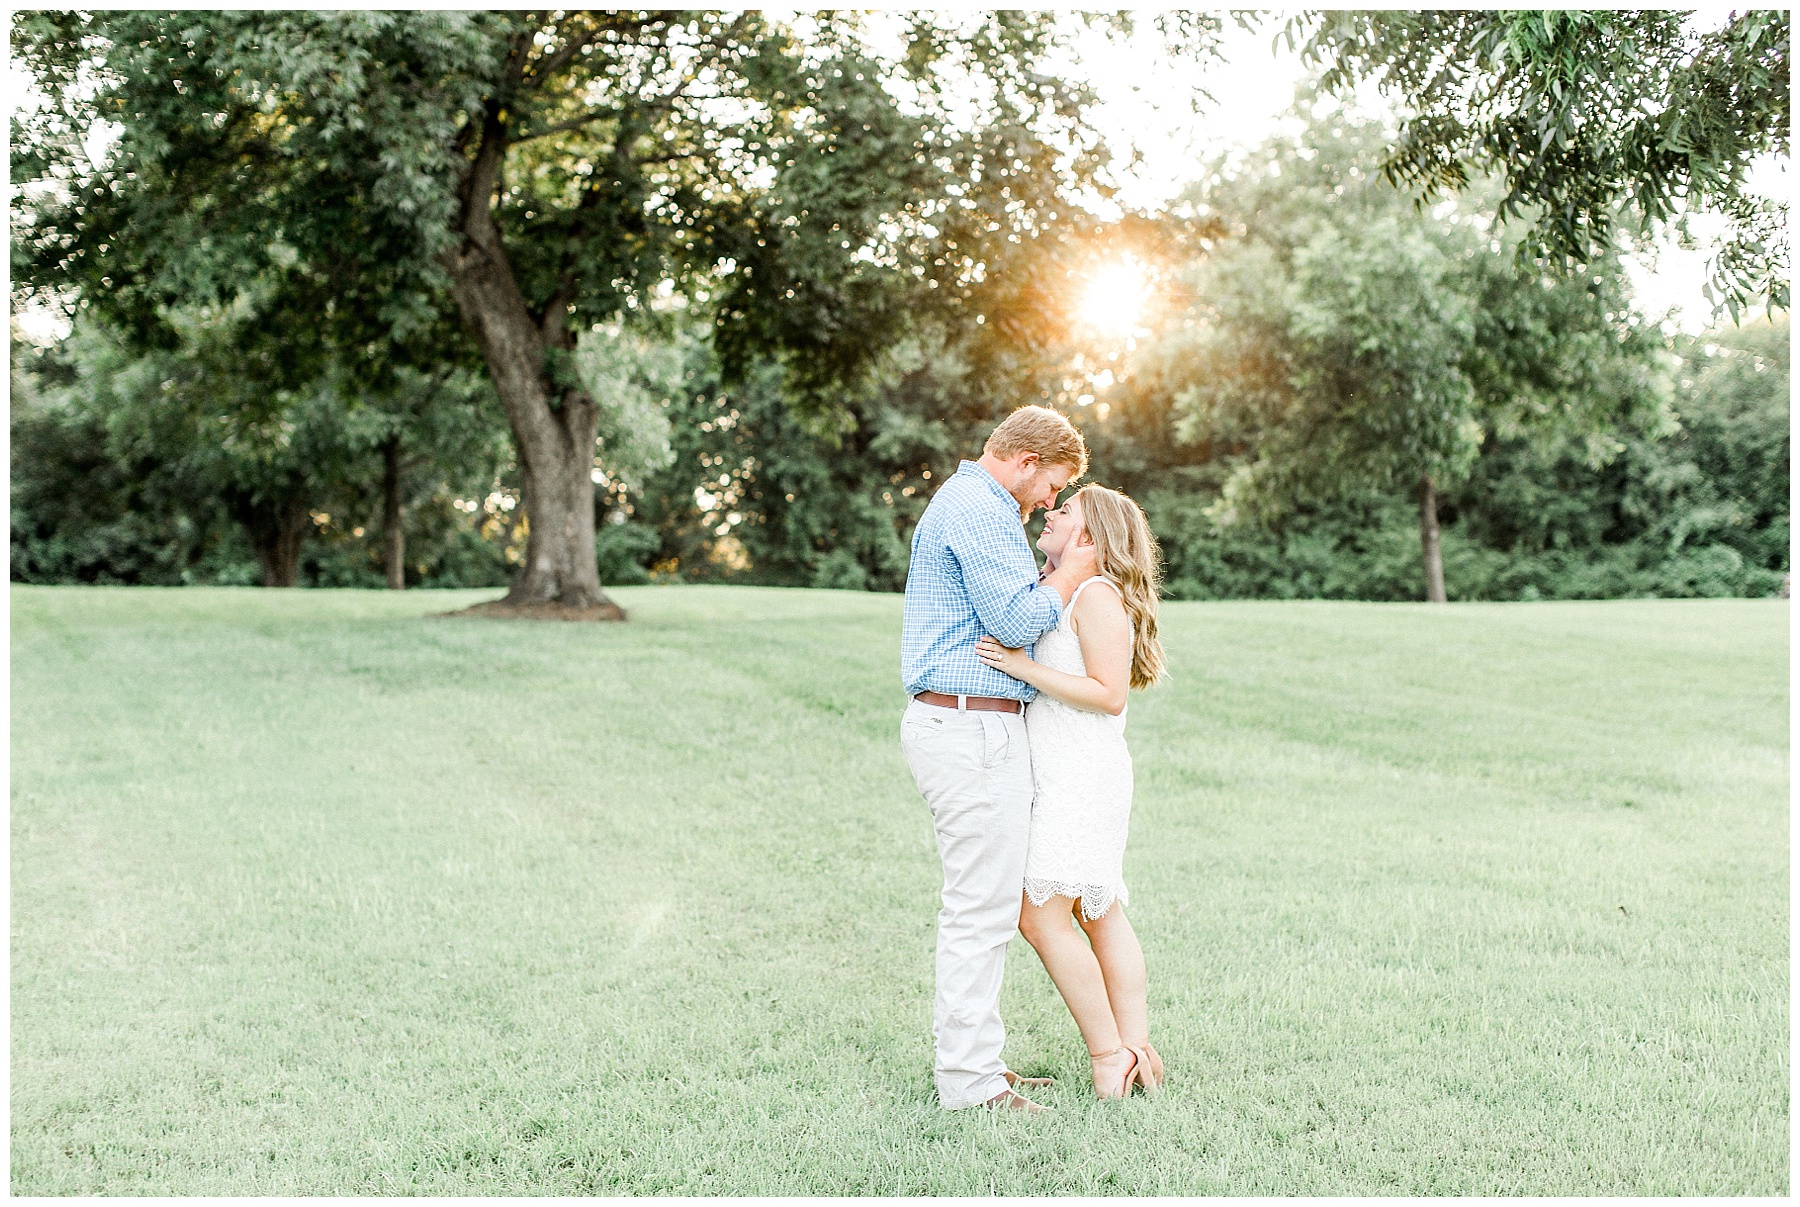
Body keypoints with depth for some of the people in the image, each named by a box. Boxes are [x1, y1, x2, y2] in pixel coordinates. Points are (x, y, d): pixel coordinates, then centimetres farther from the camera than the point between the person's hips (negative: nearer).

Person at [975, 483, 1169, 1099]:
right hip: (1062, 776, 10)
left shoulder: (1098, 593, -13)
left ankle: (1110, 1053, -4)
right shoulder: (1057, 594, 17)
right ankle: (1136, 1048, 14)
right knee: (1099, 914, 10)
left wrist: (1024, 667, -21)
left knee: (1040, 916, -11)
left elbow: (1109, 695, -19)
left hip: (1081, 774, -10)